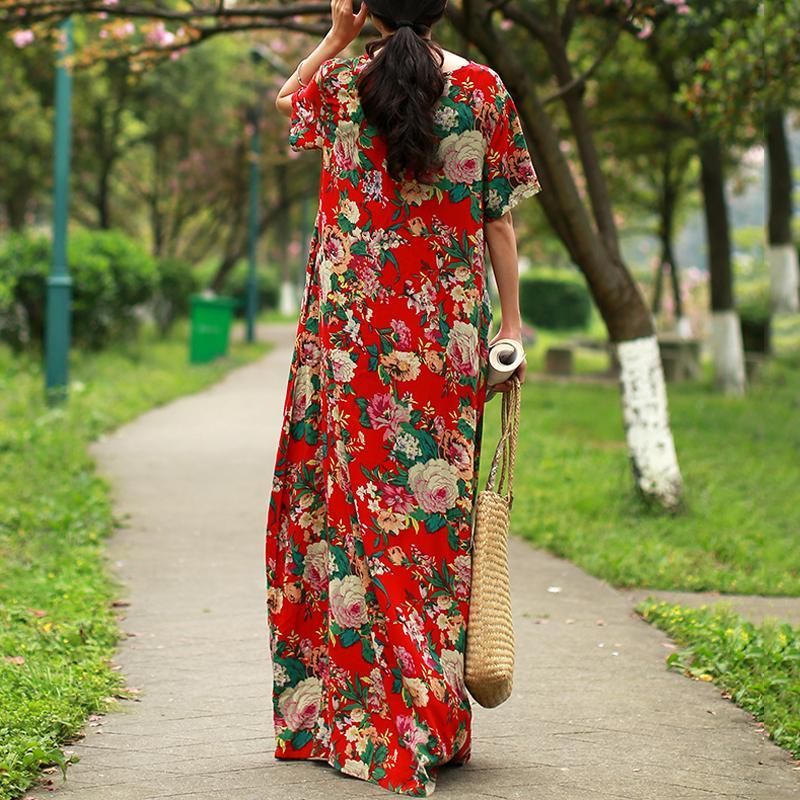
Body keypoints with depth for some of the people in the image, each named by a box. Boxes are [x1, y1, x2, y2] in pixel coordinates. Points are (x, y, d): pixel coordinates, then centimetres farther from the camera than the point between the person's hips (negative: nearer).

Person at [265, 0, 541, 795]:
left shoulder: (340, 85, -1)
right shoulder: (484, 90, 0)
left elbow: (284, 101, 24)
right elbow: (499, 221, 2)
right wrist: (511, 320, 6)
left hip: (352, 331, -1)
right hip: (449, 333, 1)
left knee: (353, 497, 4)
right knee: (437, 505, 6)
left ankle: (356, 721, 5)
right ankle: (432, 723, 12)